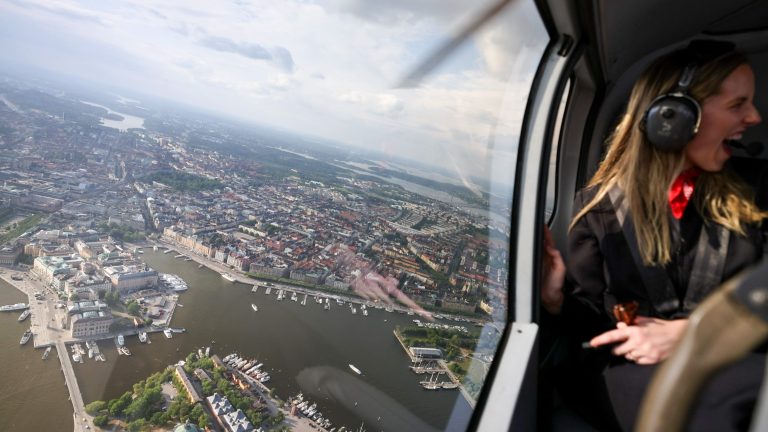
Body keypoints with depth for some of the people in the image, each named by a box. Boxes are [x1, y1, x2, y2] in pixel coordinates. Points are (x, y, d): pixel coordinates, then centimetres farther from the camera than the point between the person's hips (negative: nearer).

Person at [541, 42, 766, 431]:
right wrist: (556, 300, -22)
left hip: (726, 364, 4)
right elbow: (592, 321, 1)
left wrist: (692, 332, -16)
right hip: (629, 371, -4)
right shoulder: (599, 204, -2)